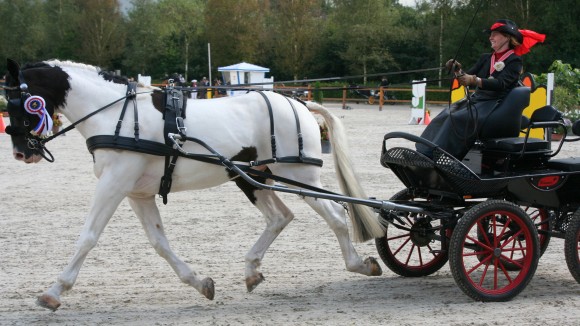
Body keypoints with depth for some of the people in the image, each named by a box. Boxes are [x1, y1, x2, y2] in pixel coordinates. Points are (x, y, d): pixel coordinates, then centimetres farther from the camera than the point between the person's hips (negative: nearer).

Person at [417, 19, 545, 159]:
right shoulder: (485, 58, 20)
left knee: (457, 118, -29)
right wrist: (458, 71, -15)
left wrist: (475, 80, -34)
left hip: (495, 103, -7)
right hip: (476, 98, 7)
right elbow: (468, 77, 8)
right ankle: (425, 154, -22)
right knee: (444, 116, -15)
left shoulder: (514, 61, -2)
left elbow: (501, 83, -19)